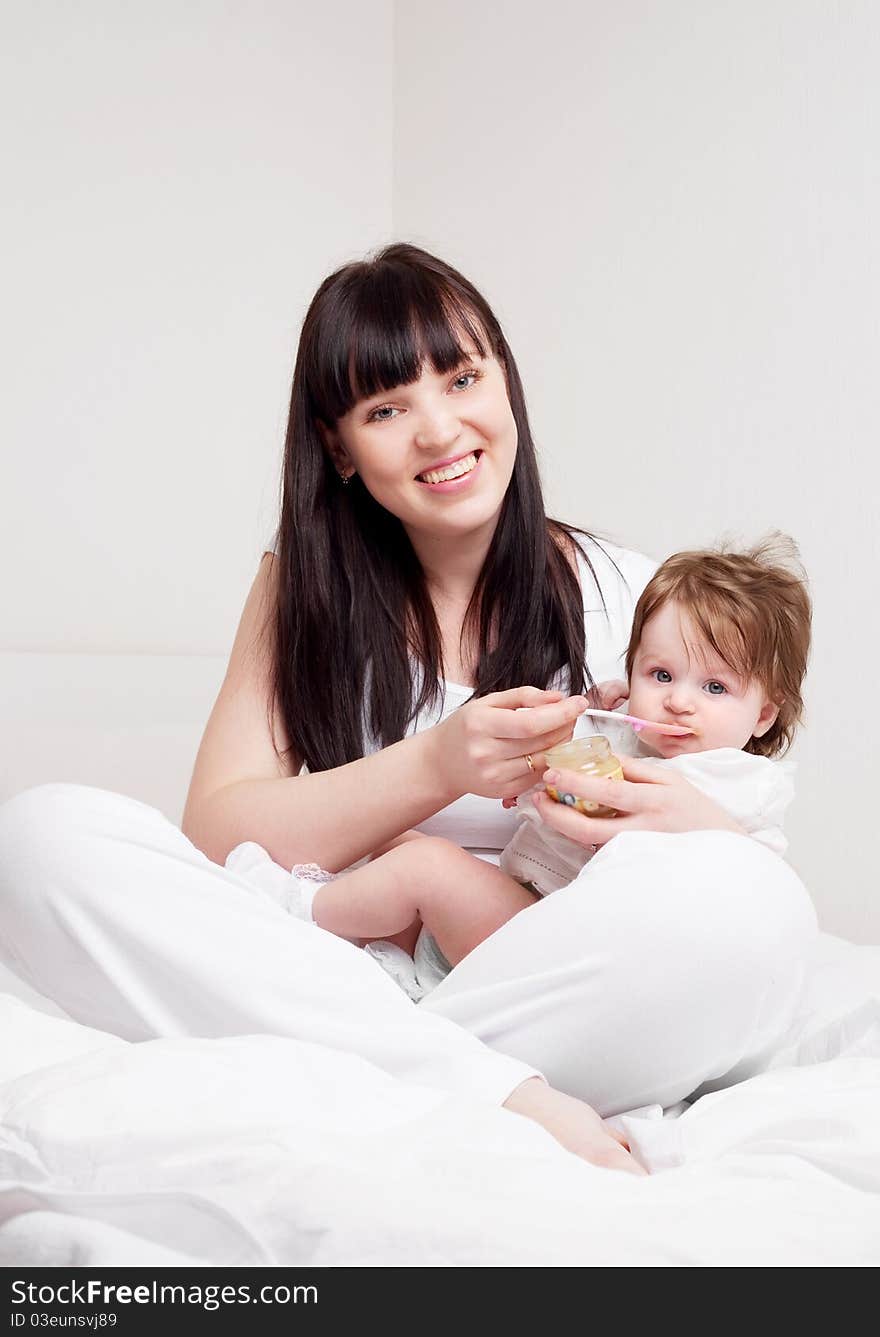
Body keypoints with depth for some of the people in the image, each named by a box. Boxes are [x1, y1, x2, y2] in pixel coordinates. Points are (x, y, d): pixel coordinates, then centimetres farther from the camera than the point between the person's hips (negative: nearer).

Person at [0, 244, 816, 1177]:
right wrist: (436, 767, -17)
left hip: (539, 1000, -1)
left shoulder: (622, 598, 5)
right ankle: (503, 1098, -29)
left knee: (757, 905, -31)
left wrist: (690, 819, -20)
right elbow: (215, 833, -3)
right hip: (330, 978, 2)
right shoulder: (300, 585, 8)